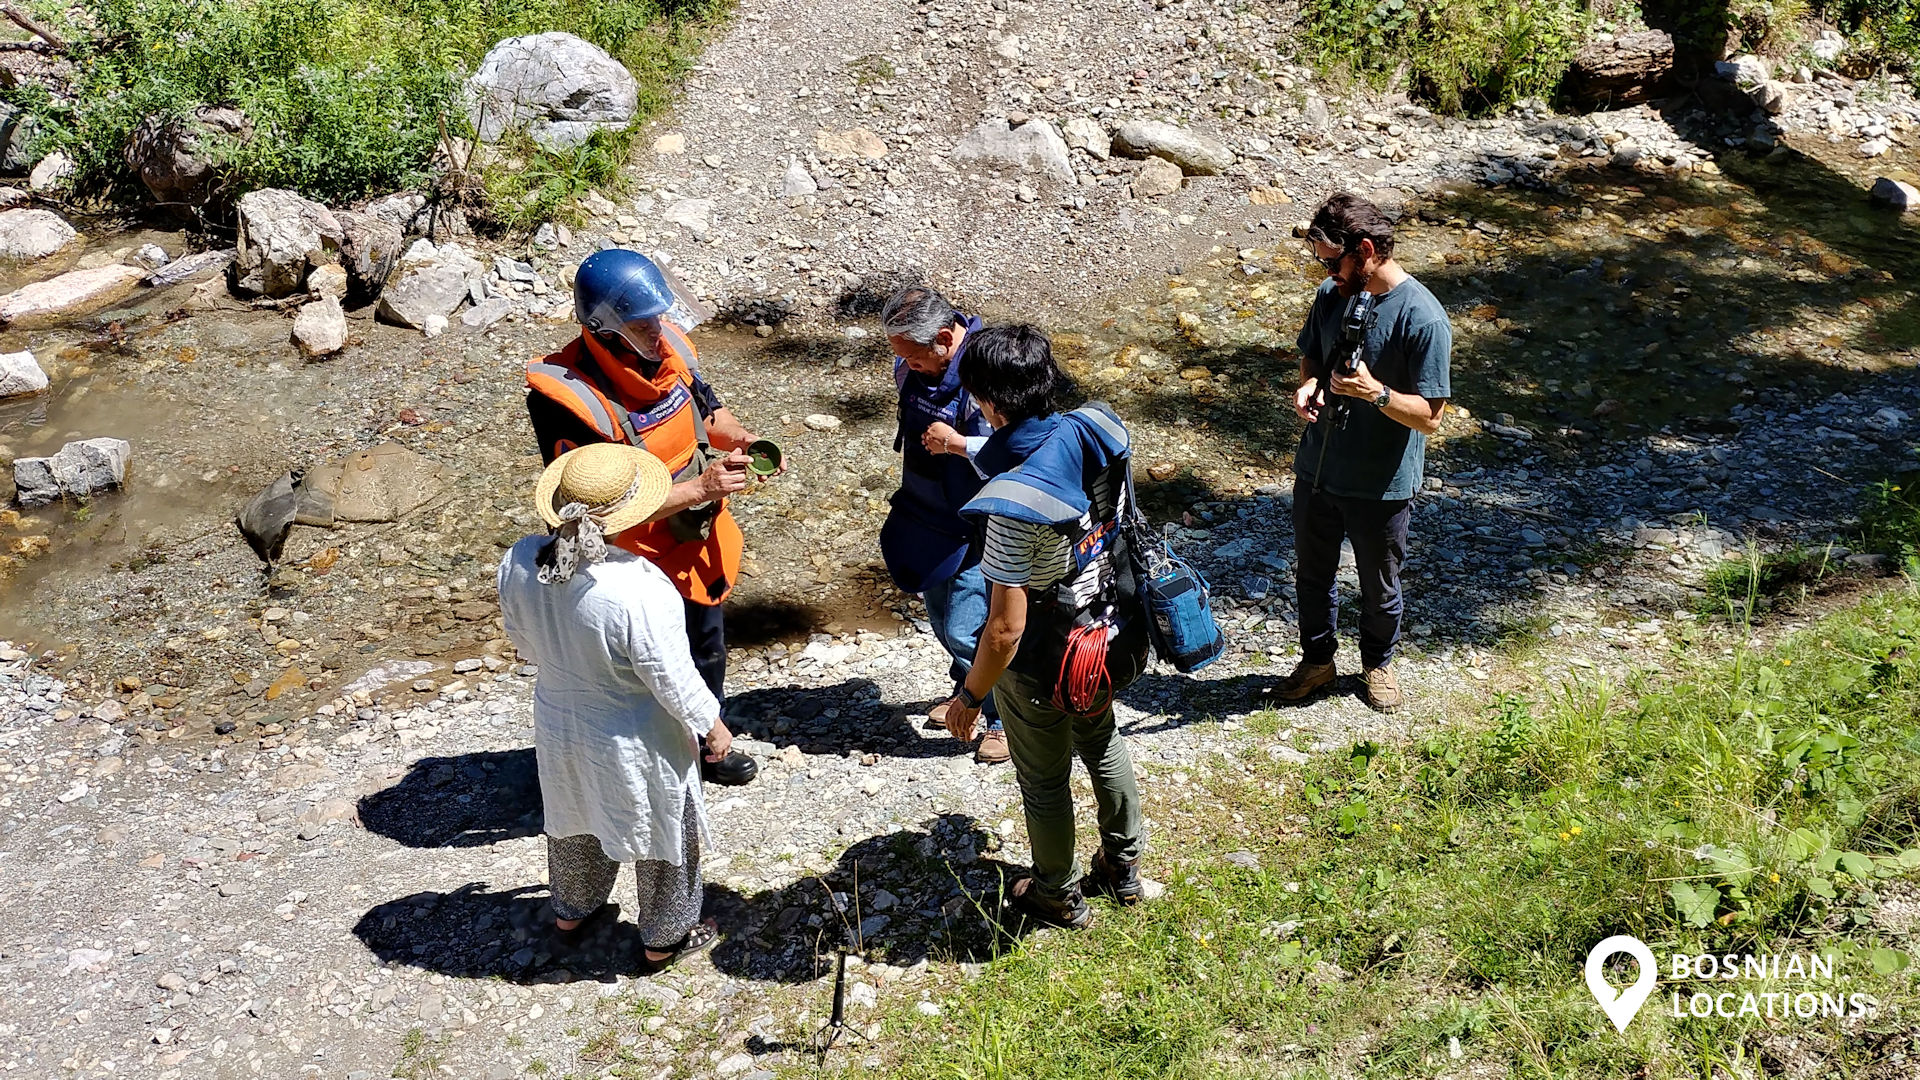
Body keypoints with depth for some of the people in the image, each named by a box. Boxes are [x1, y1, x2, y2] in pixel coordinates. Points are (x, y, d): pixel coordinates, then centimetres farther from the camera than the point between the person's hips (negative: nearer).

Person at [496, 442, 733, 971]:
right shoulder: (638, 589, -38)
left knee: (574, 819, 32)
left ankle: (570, 914, 57)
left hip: (559, 724, 5)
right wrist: (712, 724, -7)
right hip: (634, 744, -5)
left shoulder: (519, 563, -20)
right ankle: (664, 938, 45)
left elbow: (523, 639, -1)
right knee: (662, 833, 22)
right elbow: (672, 678, -25)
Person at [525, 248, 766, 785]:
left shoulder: (668, 346, -10)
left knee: (707, 650, 27)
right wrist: (698, 487, -32)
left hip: (700, 546, 7)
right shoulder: (568, 400, -31)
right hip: (638, 565, -7)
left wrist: (739, 437, -12)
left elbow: (705, 409, 10)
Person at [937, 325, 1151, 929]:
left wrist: (970, 696, -13)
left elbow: (1005, 629, -30)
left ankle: (1060, 896, 44)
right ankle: (1123, 868, 52)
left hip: (1041, 663, -7)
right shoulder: (1097, 432, -16)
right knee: (1102, 743, 31)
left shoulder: (1014, 502, -37)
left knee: (1044, 780, 20)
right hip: (1107, 635, 7)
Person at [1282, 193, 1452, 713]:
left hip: (1382, 485, -5)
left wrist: (1376, 393, -37)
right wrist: (1309, 385, -10)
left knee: (1379, 587, 17)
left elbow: (1429, 416, -20)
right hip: (1316, 471, 5)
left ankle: (1378, 663, 44)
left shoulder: (1423, 318, -23)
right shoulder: (1332, 295, -4)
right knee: (1312, 574, 21)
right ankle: (1317, 660, 43)